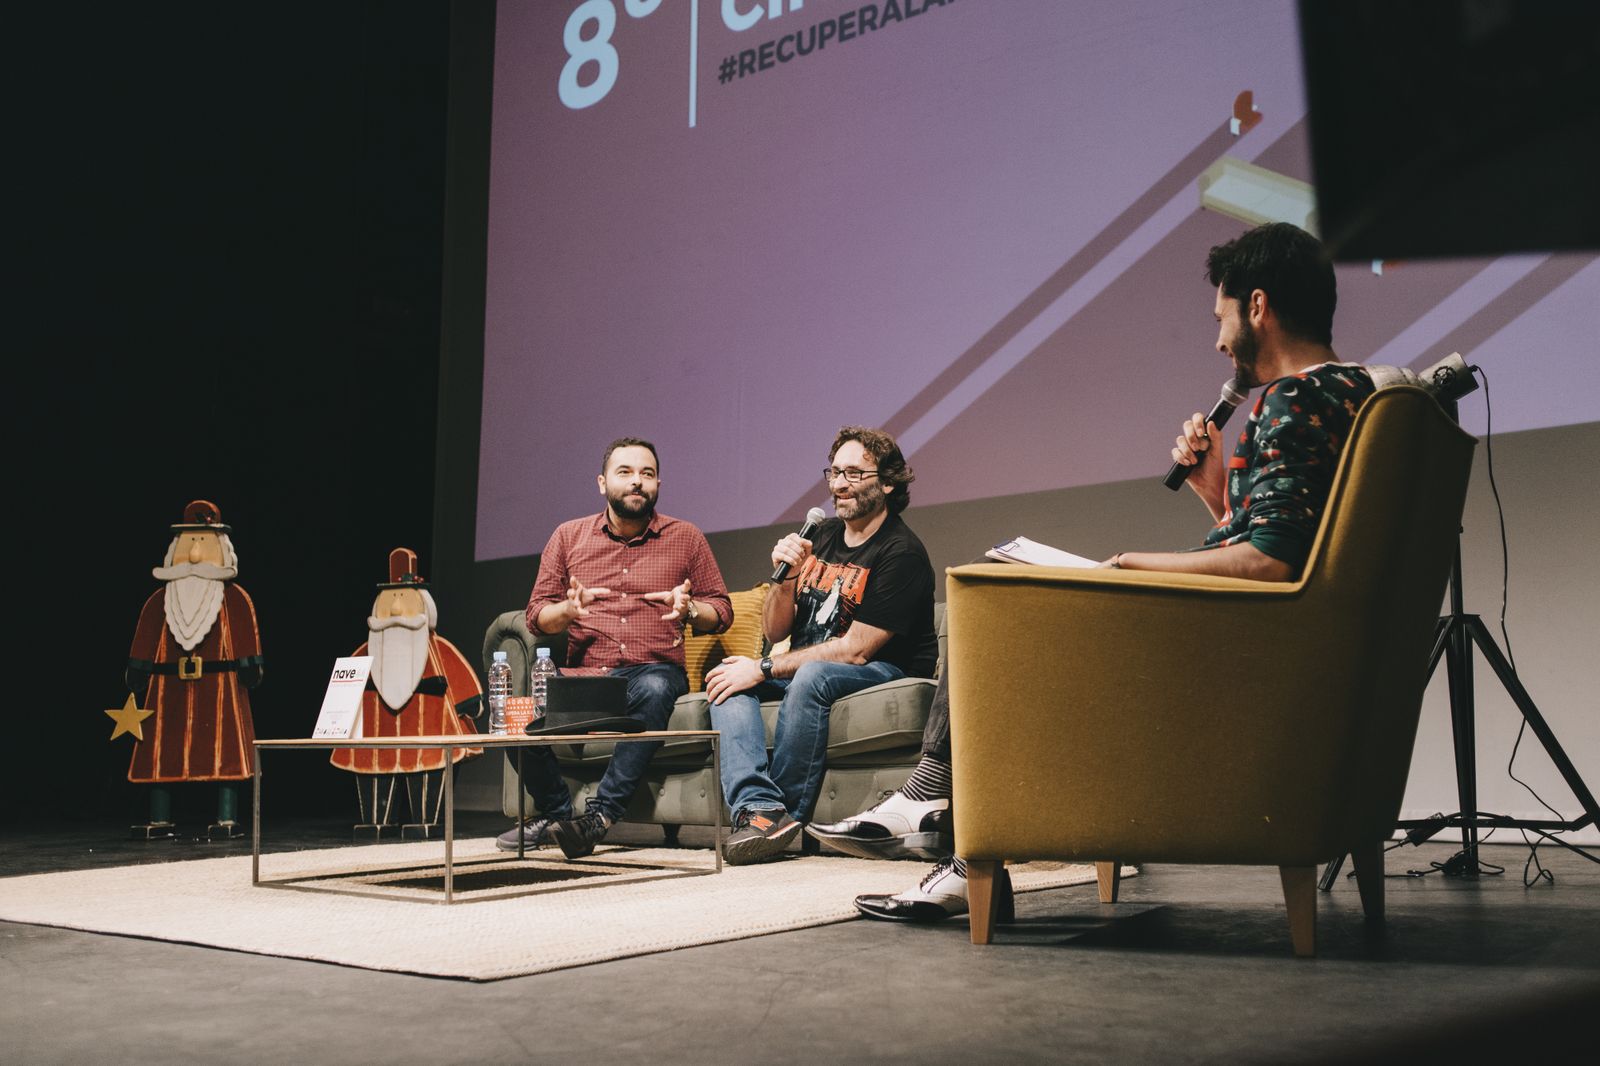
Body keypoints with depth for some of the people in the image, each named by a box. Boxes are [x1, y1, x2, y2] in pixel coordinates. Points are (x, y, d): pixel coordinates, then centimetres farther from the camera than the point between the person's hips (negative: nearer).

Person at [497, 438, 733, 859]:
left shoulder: (685, 538, 12)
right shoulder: (568, 536, 14)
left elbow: (721, 610, 13)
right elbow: (537, 616, 12)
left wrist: (689, 609, -9)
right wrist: (568, 610, -11)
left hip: (654, 669, -1)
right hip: (583, 673, 2)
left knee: (654, 689, -39)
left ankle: (600, 815, -35)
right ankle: (555, 812, -8)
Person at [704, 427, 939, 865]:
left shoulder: (901, 553, -12)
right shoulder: (821, 536, 9)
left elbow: (855, 650, -18)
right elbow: (775, 632, 10)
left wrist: (764, 669, -17)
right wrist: (785, 579, -11)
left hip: (884, 676, -7)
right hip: (804, 671, 7)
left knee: (811, 676, -36)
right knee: (726, 674, -15)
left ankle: (785, 812, -23)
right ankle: (760, 806, -33)